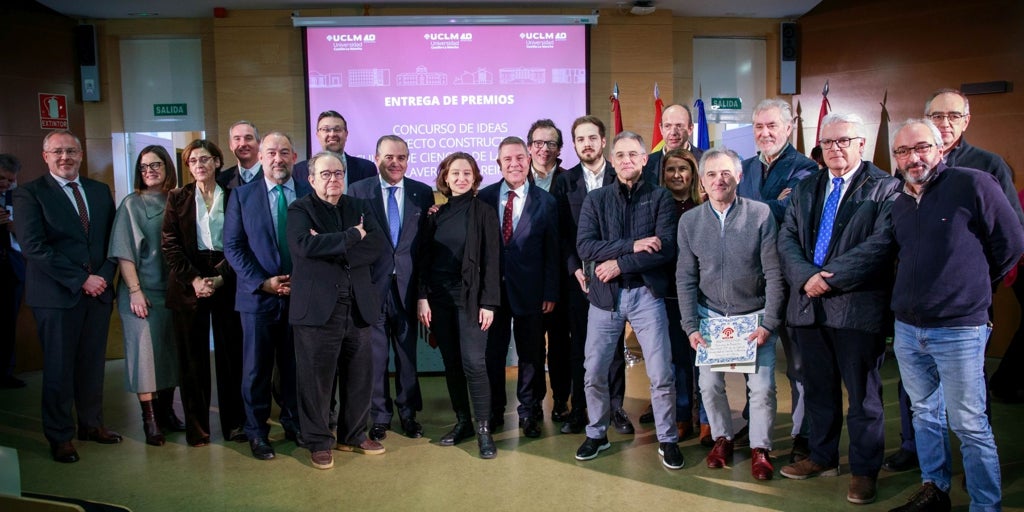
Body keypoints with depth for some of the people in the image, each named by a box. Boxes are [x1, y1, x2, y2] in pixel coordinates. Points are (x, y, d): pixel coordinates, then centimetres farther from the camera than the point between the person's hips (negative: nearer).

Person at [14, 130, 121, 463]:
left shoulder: (100, 191, 12)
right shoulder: (29, 194, -3)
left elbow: (112, 239, 11)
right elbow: (34, 247, -12)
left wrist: (104, 276, -6)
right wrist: (80, 280, -15)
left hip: (98, 290, 4)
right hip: (56, 295, -4)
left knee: (93, 364, 12)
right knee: (59, 369, 5)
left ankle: (91, 423, 27)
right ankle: (60, 437, 18)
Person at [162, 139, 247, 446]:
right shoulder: (178, 198, 8)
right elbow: (170, 245, 1)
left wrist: (220, 277, -10)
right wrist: (193, 279, -10)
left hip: (227, 282, 0)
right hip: (189, 285, 1)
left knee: (231, 354, 2)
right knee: (193, 358, 4)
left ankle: (234, 424, 13)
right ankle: (196, 428, 14)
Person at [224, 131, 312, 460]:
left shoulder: (310, 193, 3)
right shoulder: (242, 195, 2)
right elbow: (233, 246, -1)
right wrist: (261, 282, -11)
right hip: (259, 295, -1)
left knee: (296, 365, 10)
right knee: (257, 368, 7)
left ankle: (294, 425, 26)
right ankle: (256, 432, 21)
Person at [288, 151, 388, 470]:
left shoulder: (358, 207, 13)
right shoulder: (300, 209, 1)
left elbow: (379, 244, -2)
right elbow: (304, 244, -19)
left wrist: (332, 247, -12)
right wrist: (352, 236, -13)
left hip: (358, 307, 4)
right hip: (318, 308, -4)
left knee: (360, 377, 11)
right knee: (317, 379, 4)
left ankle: (353, 436, 28)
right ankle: (318, 443, 20)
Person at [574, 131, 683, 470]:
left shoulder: (660, 198, 1)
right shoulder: (595, 200, 5)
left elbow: (666, 249, -11)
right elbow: (585, 246, -9)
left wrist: (619, 264, -14)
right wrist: (631, 245, -17)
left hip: (646, 294, -1)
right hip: (605, 295, 2)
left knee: (661, 374, 0)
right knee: (594, 373, 8)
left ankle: (667, 439, 21)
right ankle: (597, 434, 28)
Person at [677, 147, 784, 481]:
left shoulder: (761, 215, -10)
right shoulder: (689, 221, -3)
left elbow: (774, 274, -8)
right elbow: (685, 279, 0)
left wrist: (768, 324, -11)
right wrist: (691, 326, -5)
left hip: (754, 315, -2)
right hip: (711, 316, 2)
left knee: (762, 386, -3)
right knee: (709, 384, 5)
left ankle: (760, 447, 19)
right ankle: (722, 437, 29)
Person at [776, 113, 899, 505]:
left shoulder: (884, 189, -3)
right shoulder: (805, 189, 14)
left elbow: (880, 244, -14)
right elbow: (787, 239, 6)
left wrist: (831, 278, -19)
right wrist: (807, 277, -12)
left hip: (857, 306, -5)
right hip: (808, 305, 5)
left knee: (862, 393, 6)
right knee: (818, 389, 16)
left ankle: (865, 469, 21)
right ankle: (822, 457, 31)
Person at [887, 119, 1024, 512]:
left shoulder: (972, 184, -8)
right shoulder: (899, 203, 10)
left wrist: (974, 285, 5)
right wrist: (914, 293, 12)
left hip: (958, 330, -6)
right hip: (906, 328, 6)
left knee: (969, 425, 0)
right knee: (924, 413, 16)